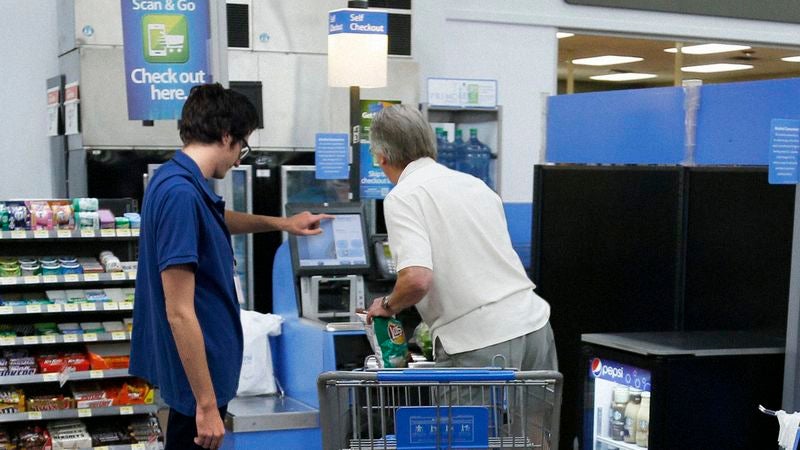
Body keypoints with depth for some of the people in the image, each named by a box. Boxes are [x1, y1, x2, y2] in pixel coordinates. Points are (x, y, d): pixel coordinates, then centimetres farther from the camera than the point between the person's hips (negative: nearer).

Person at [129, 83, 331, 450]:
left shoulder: (180, 181, 7)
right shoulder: (181, 193, -24)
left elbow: (217, 220, 32)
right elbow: (179, 311, -26)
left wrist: (280, 223, 40)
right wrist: (207, 405, -25)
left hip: (202, 363, 10)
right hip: (199, 372, -10)